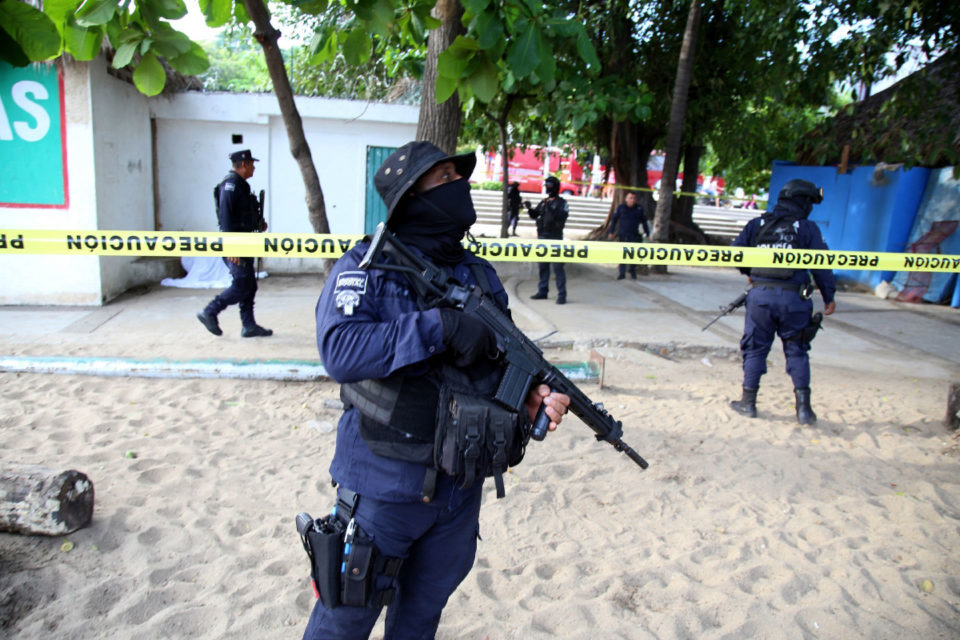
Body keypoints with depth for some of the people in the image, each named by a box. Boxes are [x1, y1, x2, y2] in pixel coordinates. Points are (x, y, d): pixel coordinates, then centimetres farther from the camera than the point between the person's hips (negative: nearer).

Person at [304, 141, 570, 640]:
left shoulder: (479, 275, 5)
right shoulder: (366, 268, -13)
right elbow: (339, 352, -28)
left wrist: (532, 397, -11)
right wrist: (438, 325, -33)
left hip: (459, 484, 5)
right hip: (384, 483, -5)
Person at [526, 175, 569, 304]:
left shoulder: (561, 203, -2)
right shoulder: (543, 202, 16)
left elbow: (562, 218, -16)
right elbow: (534, 215, 13)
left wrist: (551, 210, -27)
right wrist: (529, 209, -5)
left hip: (555, 238, -6)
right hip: (542, 237, 6)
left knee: (558, 266, -8)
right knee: (543, 266, 11)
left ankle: (562, 295, -6)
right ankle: (542, 291, 20)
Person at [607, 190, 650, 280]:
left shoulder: (639, 209, 3)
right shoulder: (620, 207, 0)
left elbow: (644, 222, 11)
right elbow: (614, 219, 5)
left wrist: (647, 234, 10)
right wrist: (611, 232, 1)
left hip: (634, 235, 1)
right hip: (622, 234, -1)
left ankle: (633, 271, 17)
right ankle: (621, 273, 5)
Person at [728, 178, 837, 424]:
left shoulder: (757, 224, 7)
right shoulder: (808, 228, 0)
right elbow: (821, 266, -2)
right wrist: (829, 297, 7)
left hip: (760, 295, 1)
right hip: (793, 298, -1)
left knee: (755, 349, 11)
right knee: (797, 351, 11)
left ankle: (748, 402, 15)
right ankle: (803, 407, 10)